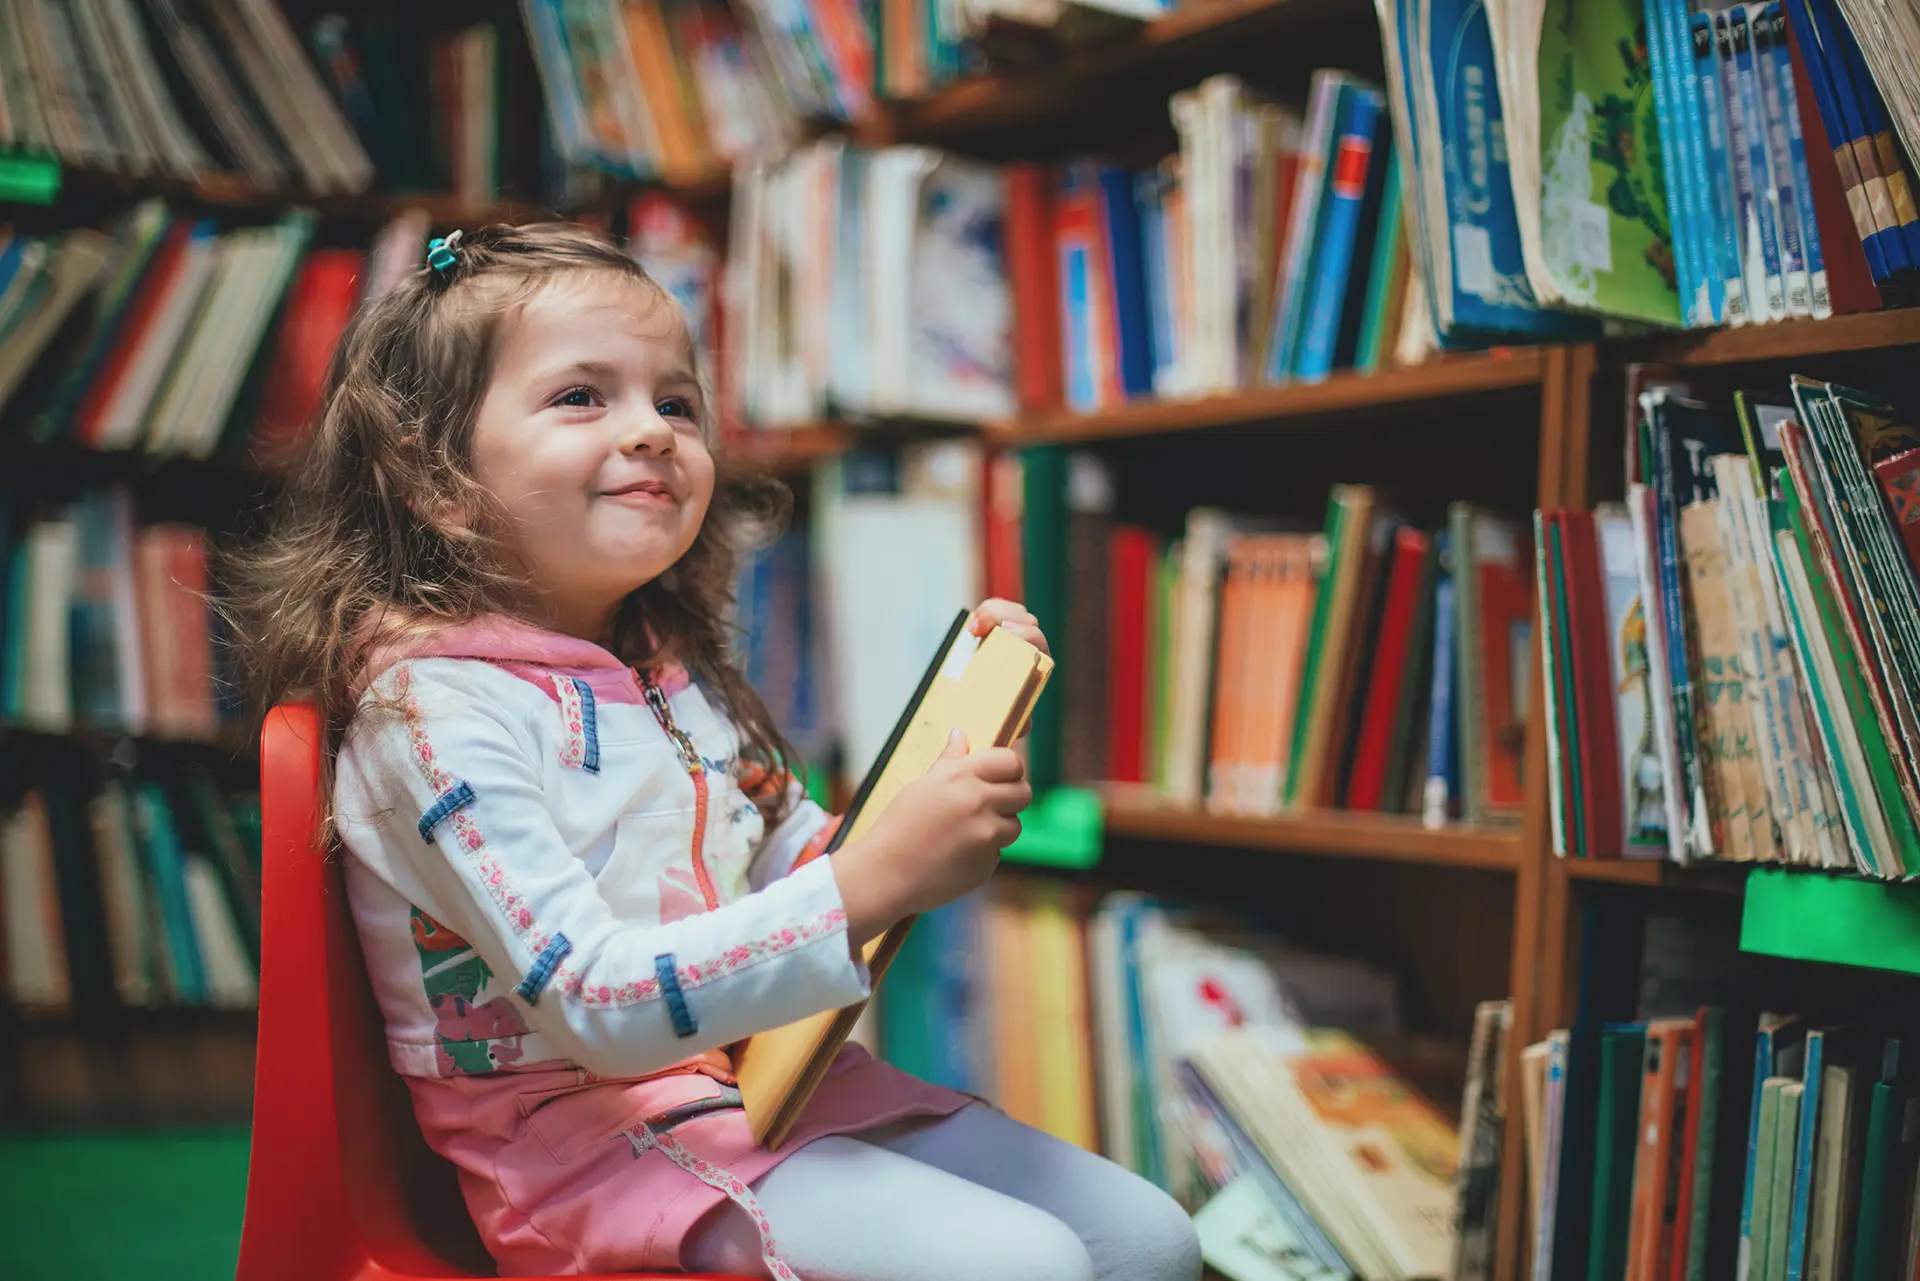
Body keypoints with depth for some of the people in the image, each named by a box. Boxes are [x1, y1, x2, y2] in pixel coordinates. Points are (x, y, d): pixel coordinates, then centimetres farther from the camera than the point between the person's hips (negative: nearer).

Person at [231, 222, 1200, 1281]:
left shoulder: (674, 669, 11)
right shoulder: (433, 706, -17)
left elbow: (799, 862, 15)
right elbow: (598, 1006, -25)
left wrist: (957, 730, 1)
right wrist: (873, 885, -32)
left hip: (771, 1076, 8)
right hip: (592, 1139, -8)